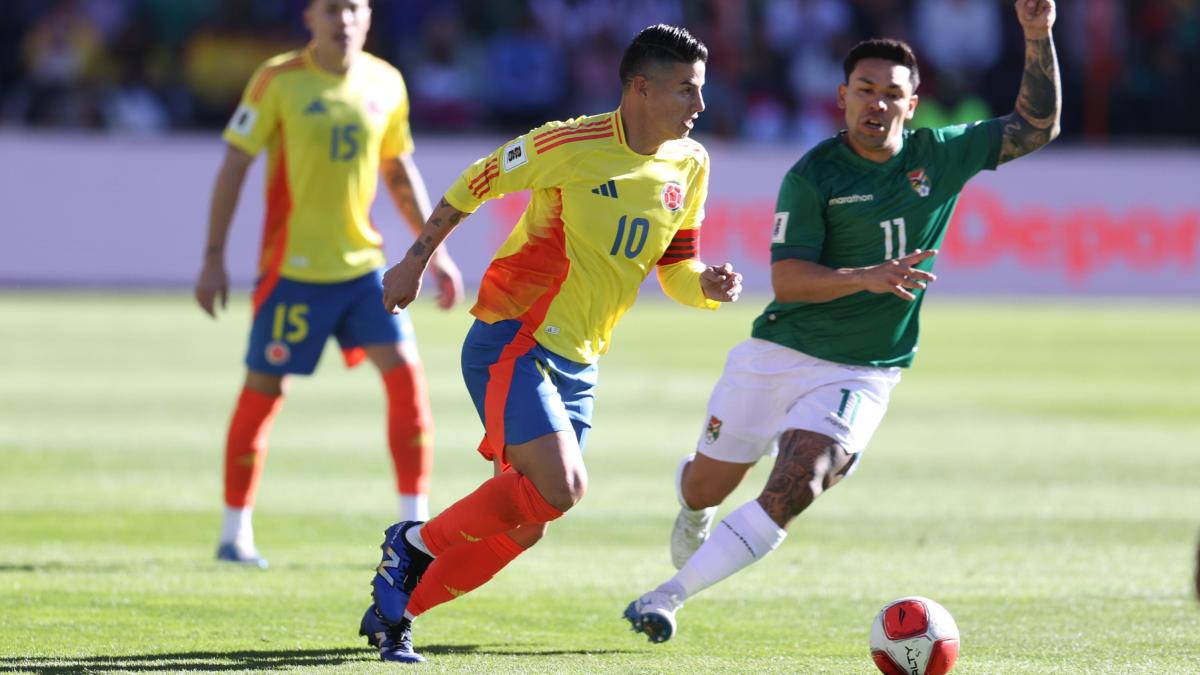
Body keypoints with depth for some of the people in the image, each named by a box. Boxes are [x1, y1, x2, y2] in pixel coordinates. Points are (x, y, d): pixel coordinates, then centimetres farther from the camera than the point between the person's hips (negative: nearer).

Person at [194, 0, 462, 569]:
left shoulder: (384, 84, 5)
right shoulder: (278, 81, -8)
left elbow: (400, 174, 17)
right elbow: (233, 166, -6)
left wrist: (435, 252, 15)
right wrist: (214, 258, -9)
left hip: (363, 263, 4)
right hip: (293, 267, -4)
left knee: (405, 373, -8)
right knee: (263, 389, 1)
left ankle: (416, 527, -2)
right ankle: (235, 532, 14)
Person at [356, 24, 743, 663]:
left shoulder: (689, 167, 5)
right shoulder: (570, 145, -14)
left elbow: (675, 270, 13)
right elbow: (475, 184, -1)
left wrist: (708, 285, -10)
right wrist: (416, 260, 5)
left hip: (576, 366, 7)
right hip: (511, 341, -7)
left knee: (520, 525, 4)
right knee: (560, 486, -24)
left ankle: (392, 614, 18)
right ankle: (414, 544, -4)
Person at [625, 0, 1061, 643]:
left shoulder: (939, 156, 0)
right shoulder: (813, 175, -11)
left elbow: (1036, 126, 6)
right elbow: (787, 279, -17)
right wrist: (866, 278, -33)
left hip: (862, 373, 1)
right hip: (779, 352, -1)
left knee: (792, 493, -20)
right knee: (706, 486, 10)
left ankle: (668, 595, -10)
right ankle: (693, 509, 50)